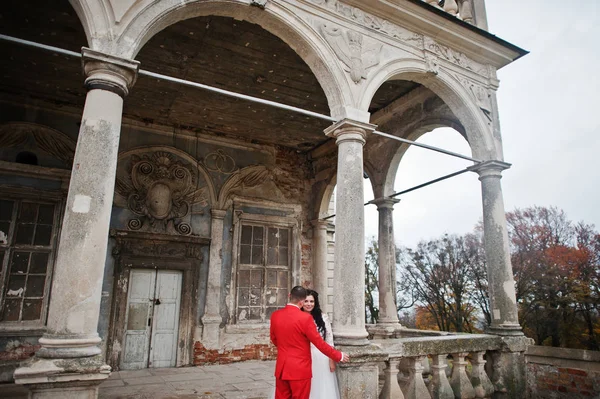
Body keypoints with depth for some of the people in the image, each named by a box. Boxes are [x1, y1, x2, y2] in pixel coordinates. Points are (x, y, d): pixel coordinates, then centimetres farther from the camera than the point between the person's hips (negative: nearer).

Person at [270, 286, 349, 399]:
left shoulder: (275, 315, -1)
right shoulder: (305, 318, -18)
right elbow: (319, 343, -12)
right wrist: (338, 356, 2)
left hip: (281, 368, 5)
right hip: (300, 369, -5)